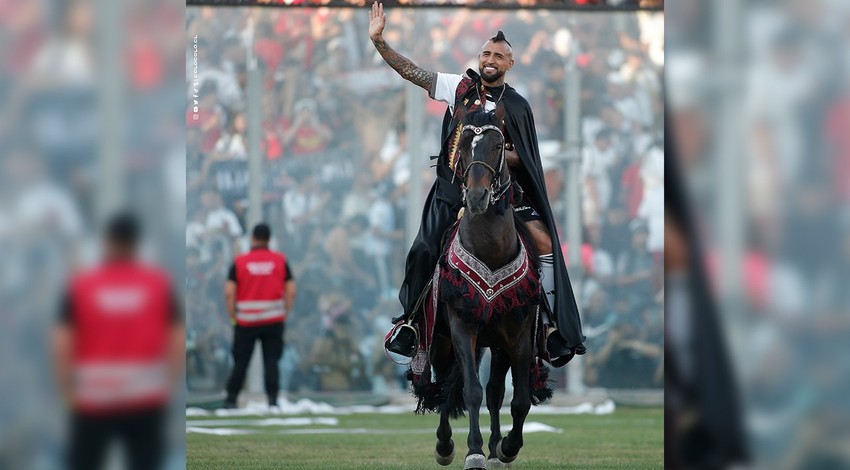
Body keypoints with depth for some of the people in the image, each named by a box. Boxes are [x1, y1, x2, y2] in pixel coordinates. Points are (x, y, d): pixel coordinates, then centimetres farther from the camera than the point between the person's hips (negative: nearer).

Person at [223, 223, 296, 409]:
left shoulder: (239, 262, -1)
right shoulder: (280, 260, 1)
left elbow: (229, 292, -6)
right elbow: (291, 290, -2)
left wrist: (233, 316, 3)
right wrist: (285, 313, 8)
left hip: (245, 321, 0)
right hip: (274, 320, 0)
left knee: (240, 362, 6)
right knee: (271, 361, 2)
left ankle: (231, 399, 5)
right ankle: (272, 399, -6)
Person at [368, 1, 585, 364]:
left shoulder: (516, 106, 0)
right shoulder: (460, 87, 2)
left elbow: (522, 158, 1)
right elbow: (411, 72, -2)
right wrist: (378, 41, -12)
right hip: (452, 188, 1)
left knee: (544, 242, -15)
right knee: (424, 252, -2)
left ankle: (552, 326, -9)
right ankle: (409, 320, 19)